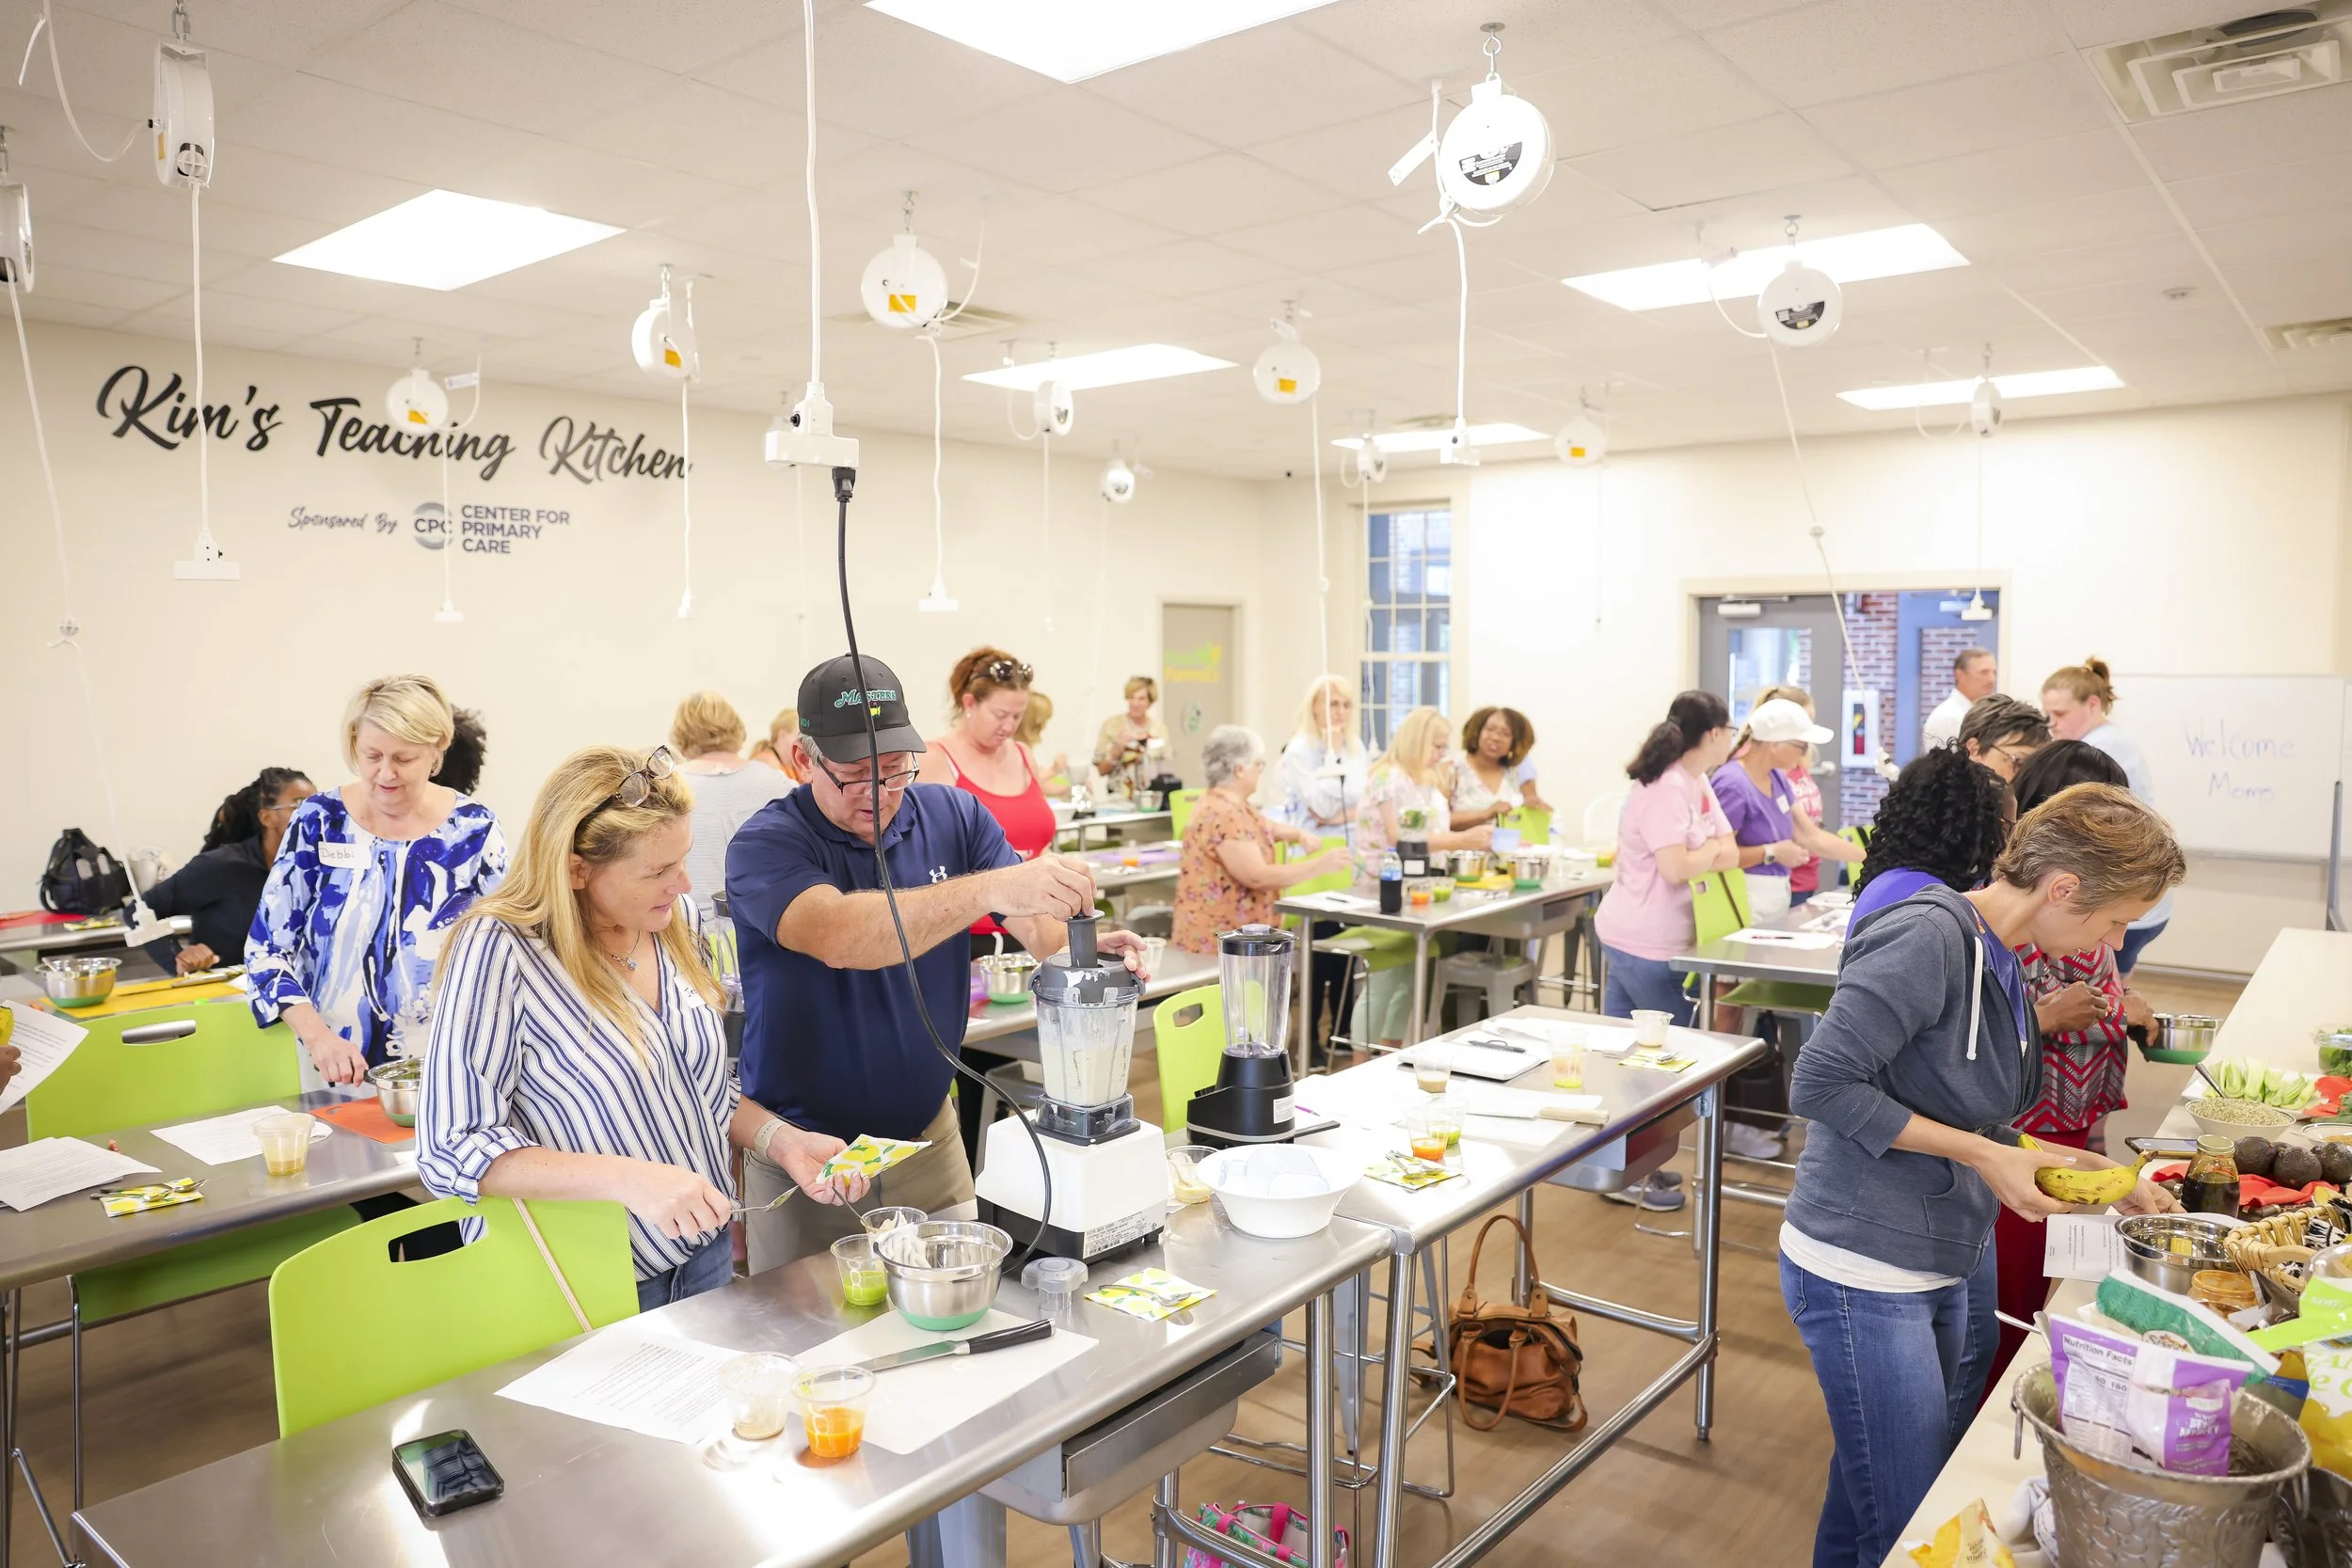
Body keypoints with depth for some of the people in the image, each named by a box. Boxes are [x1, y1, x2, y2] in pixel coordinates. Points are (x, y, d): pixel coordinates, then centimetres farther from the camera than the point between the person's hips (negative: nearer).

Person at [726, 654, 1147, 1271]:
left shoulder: (955, 816, -2)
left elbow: (1040, 924, -11)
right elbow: (838, 936, -37)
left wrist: (1085, 943, -35)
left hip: (930, 1138, 4)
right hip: (806, 1154, -3)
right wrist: (991, 888, -48)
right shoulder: (766, 845, -16)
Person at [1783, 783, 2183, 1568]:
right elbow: (1823, 1084, -25)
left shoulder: (1999, 954, 7)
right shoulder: (1928, 937, -21)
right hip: (1866, 1274, -8)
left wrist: (2082, 1169, 6)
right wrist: (1981, 1153, -20)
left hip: (1957, 1261, 8)